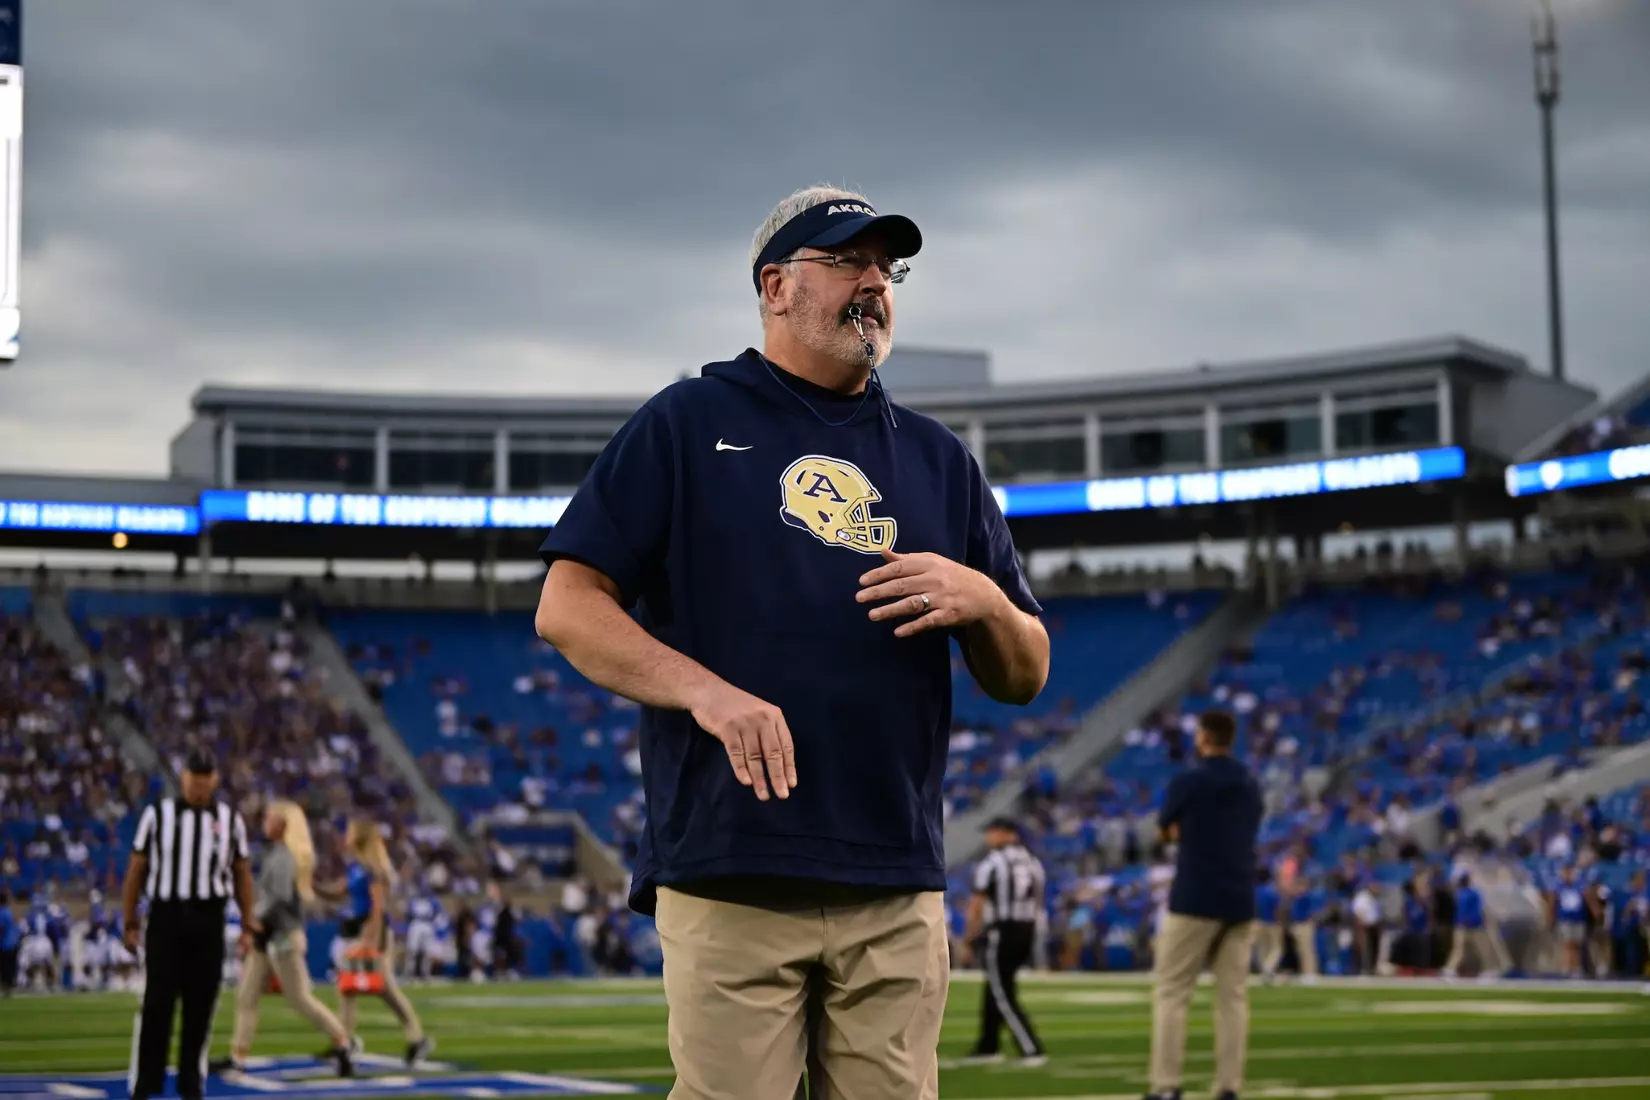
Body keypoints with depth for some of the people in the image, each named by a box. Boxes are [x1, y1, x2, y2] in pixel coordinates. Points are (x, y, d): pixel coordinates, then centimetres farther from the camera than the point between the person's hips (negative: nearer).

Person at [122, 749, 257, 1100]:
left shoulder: (230, 819, 8)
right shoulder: (158, 813, 2)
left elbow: (242, 874, 12)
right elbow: (136, 869, 5)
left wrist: (249, 926, 6)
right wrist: (130, 922, 1)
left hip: (208, 922, 2)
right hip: (165, 917, -2)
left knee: (200, 1006, 5)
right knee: (157, 1003, -5)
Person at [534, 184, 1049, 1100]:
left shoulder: (937, 459, 20)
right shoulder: (685, 423, 8)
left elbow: (1023, 677, 19)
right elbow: (567, 609, 0)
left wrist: (982, 601, -4)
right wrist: (707, 689, -16)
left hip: (899, 893, 4)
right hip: (728, 878, -4)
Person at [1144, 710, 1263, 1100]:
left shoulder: (1186, 782, -5)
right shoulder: (1251, 787, 11)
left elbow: (1168, 831, 10)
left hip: (1194, 899, -5)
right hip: (1240, 902, 5)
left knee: (1170, 992, -1)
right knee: (1233, 995, 6)